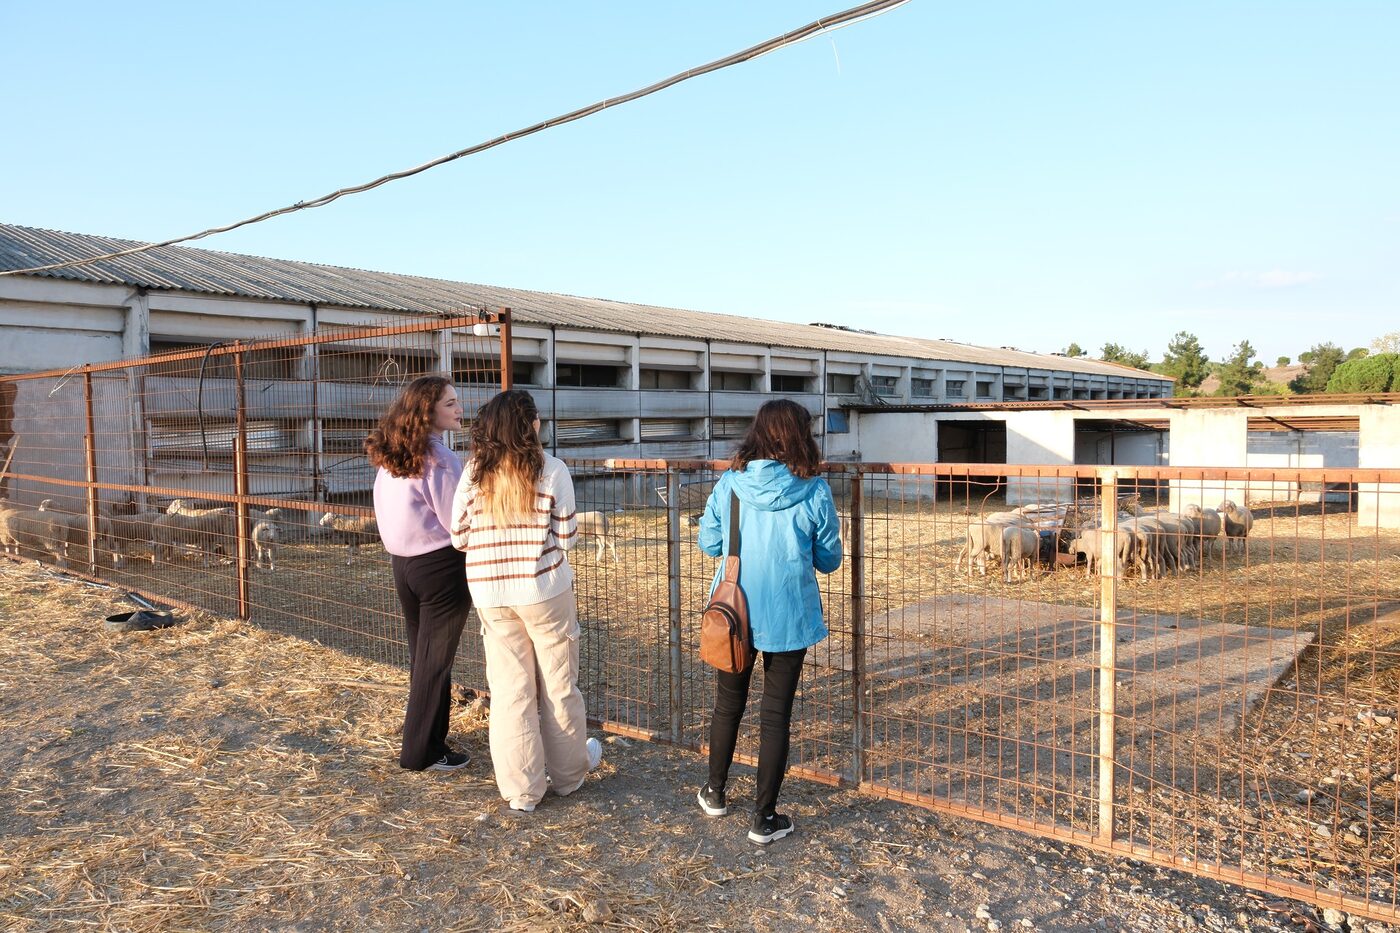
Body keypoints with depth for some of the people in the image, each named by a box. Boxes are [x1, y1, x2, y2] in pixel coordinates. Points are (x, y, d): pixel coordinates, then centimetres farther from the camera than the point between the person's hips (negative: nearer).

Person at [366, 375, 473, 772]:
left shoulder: (390, 457, 6)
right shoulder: (438, 458, -19)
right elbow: (459, 522, -18)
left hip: (402, 562, 8)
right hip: (440, 565, -8)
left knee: (420, 655, 19)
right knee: (436, 661, 4)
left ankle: (423, 742, 31)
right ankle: (423, 752, 14)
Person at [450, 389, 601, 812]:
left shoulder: (474, 472, -2)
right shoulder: (551, 469, -10)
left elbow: (459, 537, 2)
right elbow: (566, 536, -7)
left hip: (489, 592, 3)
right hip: (544, 589, -2)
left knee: (509, 689, 12)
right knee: (559, 686, 14)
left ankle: (521, 790, 19)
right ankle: (568, 774, 32)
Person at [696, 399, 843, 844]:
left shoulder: (729, 483, -7)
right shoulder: (814, 492, -12)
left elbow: (709, 544, 3)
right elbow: (828, 560, -2)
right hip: (789, 619, -2)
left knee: (728, 704, 20)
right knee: (776, 714, 9)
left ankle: (715, 792, 37)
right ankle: (764, 817, 18)